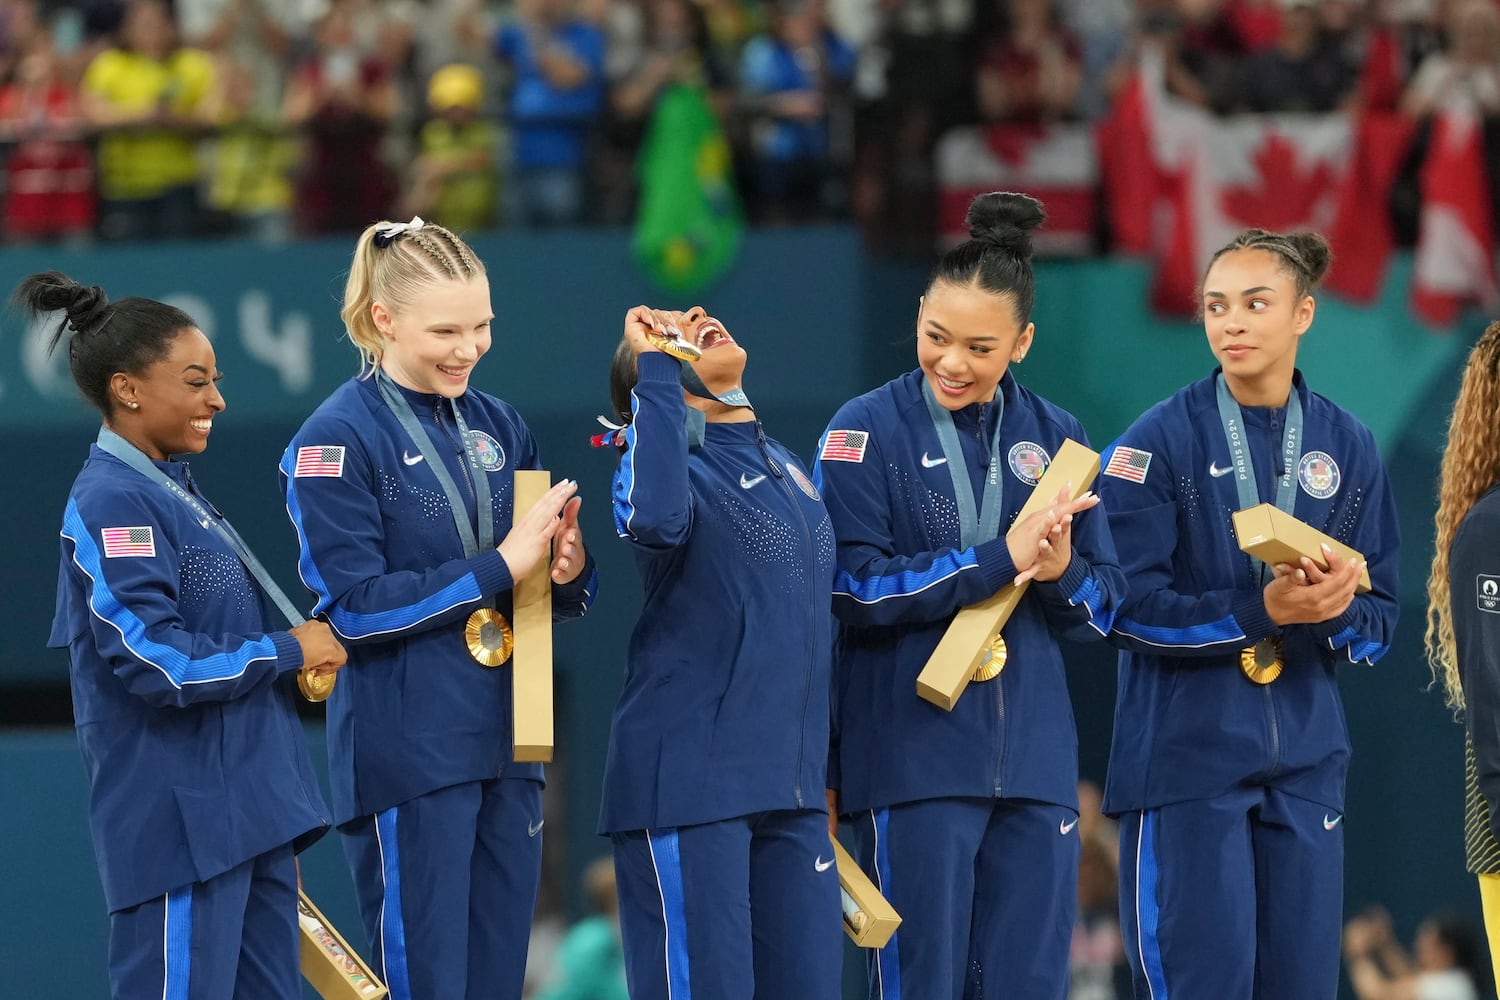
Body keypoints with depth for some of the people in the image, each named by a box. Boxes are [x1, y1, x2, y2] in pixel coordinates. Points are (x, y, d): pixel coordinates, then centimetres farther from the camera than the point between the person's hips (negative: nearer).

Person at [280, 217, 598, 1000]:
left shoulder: (498, 428, 11)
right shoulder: (337, 439, -8)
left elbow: (555, 596, 15)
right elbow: (354, 606, -14)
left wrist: (569, 571, -9)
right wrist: (497, 567, -18)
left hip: (505, 747, 6)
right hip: (407, 756, -6)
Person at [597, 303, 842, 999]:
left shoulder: (787, 468, 17)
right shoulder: (663, 459, -6)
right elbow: (657, 517, -31)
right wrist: (657, 367, -21)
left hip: (790, 785, 7)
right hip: (690, 779, -7)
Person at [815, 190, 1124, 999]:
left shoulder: (1054, 438, 10)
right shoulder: (868, 431, -1)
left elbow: (1104, 606, 11)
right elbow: (854, 587, -11)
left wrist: (1061, 573, -11)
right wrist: (1000, 558, -15)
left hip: (1033, 753, 4)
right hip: (913, 749, -4)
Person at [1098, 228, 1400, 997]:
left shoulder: (1347, 449, 7)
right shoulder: (1160, 442, -4)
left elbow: (1378, 622, 8)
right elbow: (1129, 606, -10)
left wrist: (1337, 608, -15)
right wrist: (1262, 611, -21)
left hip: (1305, 757, 4)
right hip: (1187, 755, -4)